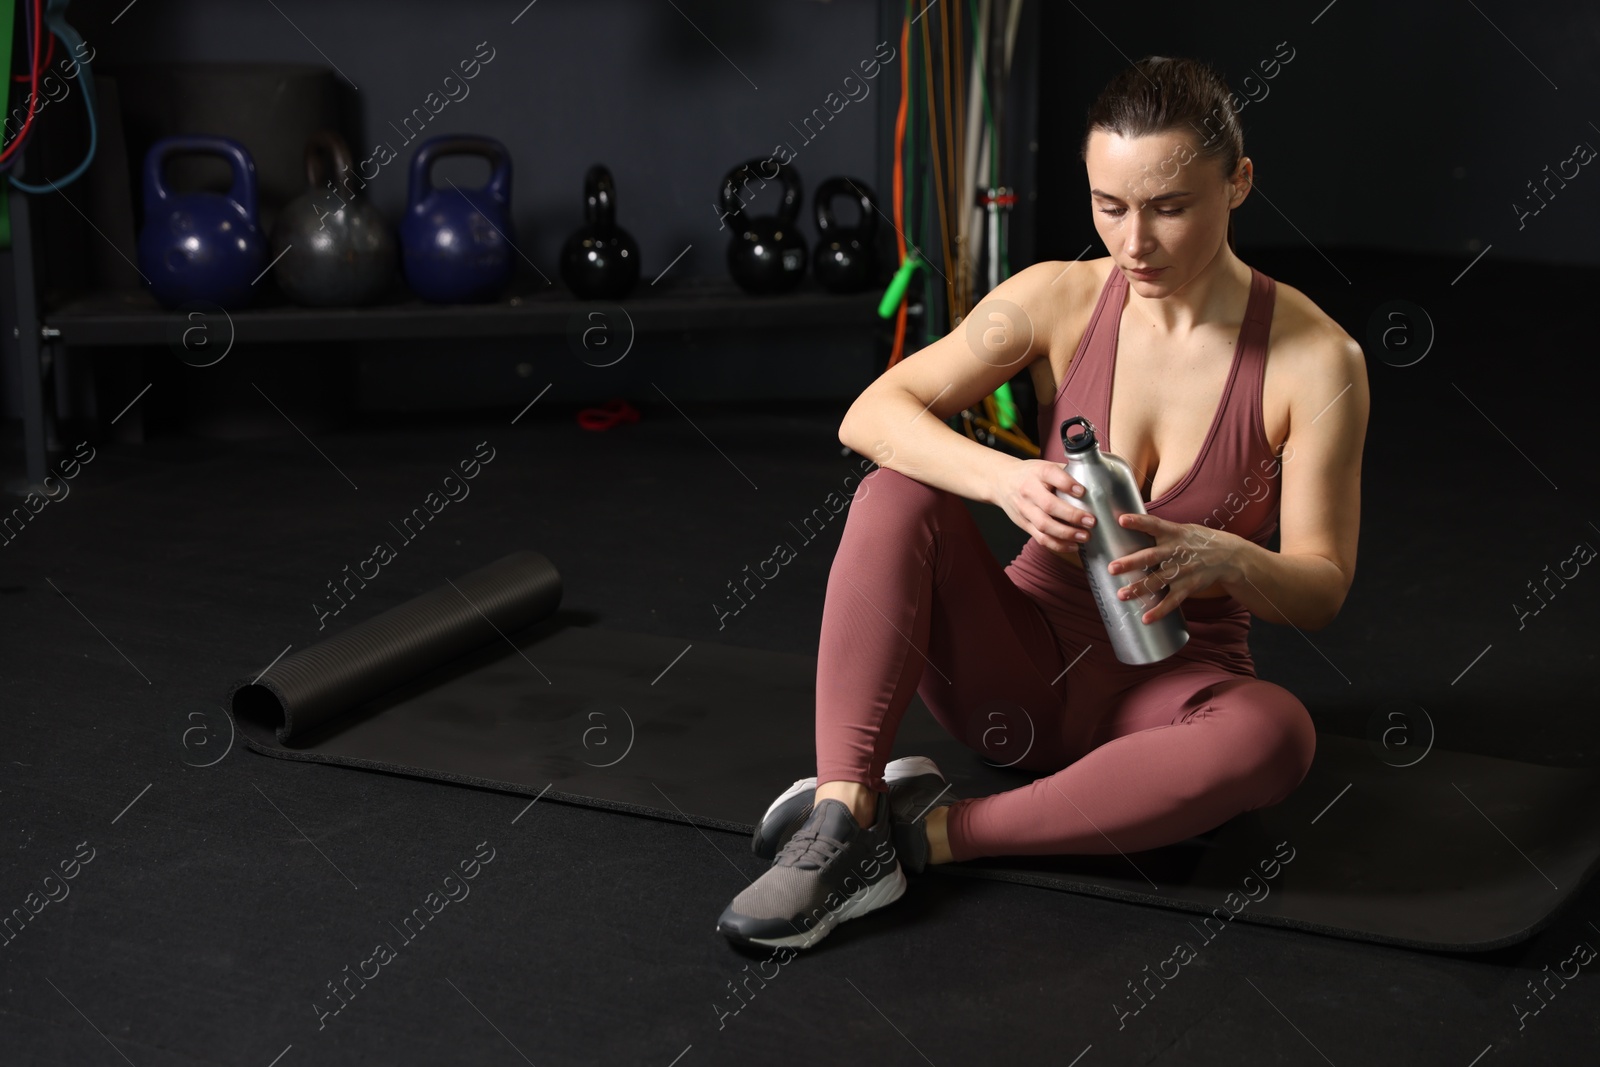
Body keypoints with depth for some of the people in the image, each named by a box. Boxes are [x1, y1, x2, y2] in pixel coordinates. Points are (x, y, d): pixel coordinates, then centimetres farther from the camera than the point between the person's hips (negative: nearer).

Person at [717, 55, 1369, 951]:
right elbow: (871, 415, -15)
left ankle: (937, 832, -27)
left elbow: (1322, 589, -11)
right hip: (1022, 665, 2)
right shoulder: (1061, 300, -7)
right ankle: (838, 825, -32)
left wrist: (1223, 559, -34)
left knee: (1275, 733, -36)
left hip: (1169, 685, -1)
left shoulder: (1315, 359, -13)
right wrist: (1004, 480, -35)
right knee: (897, 494, -24)